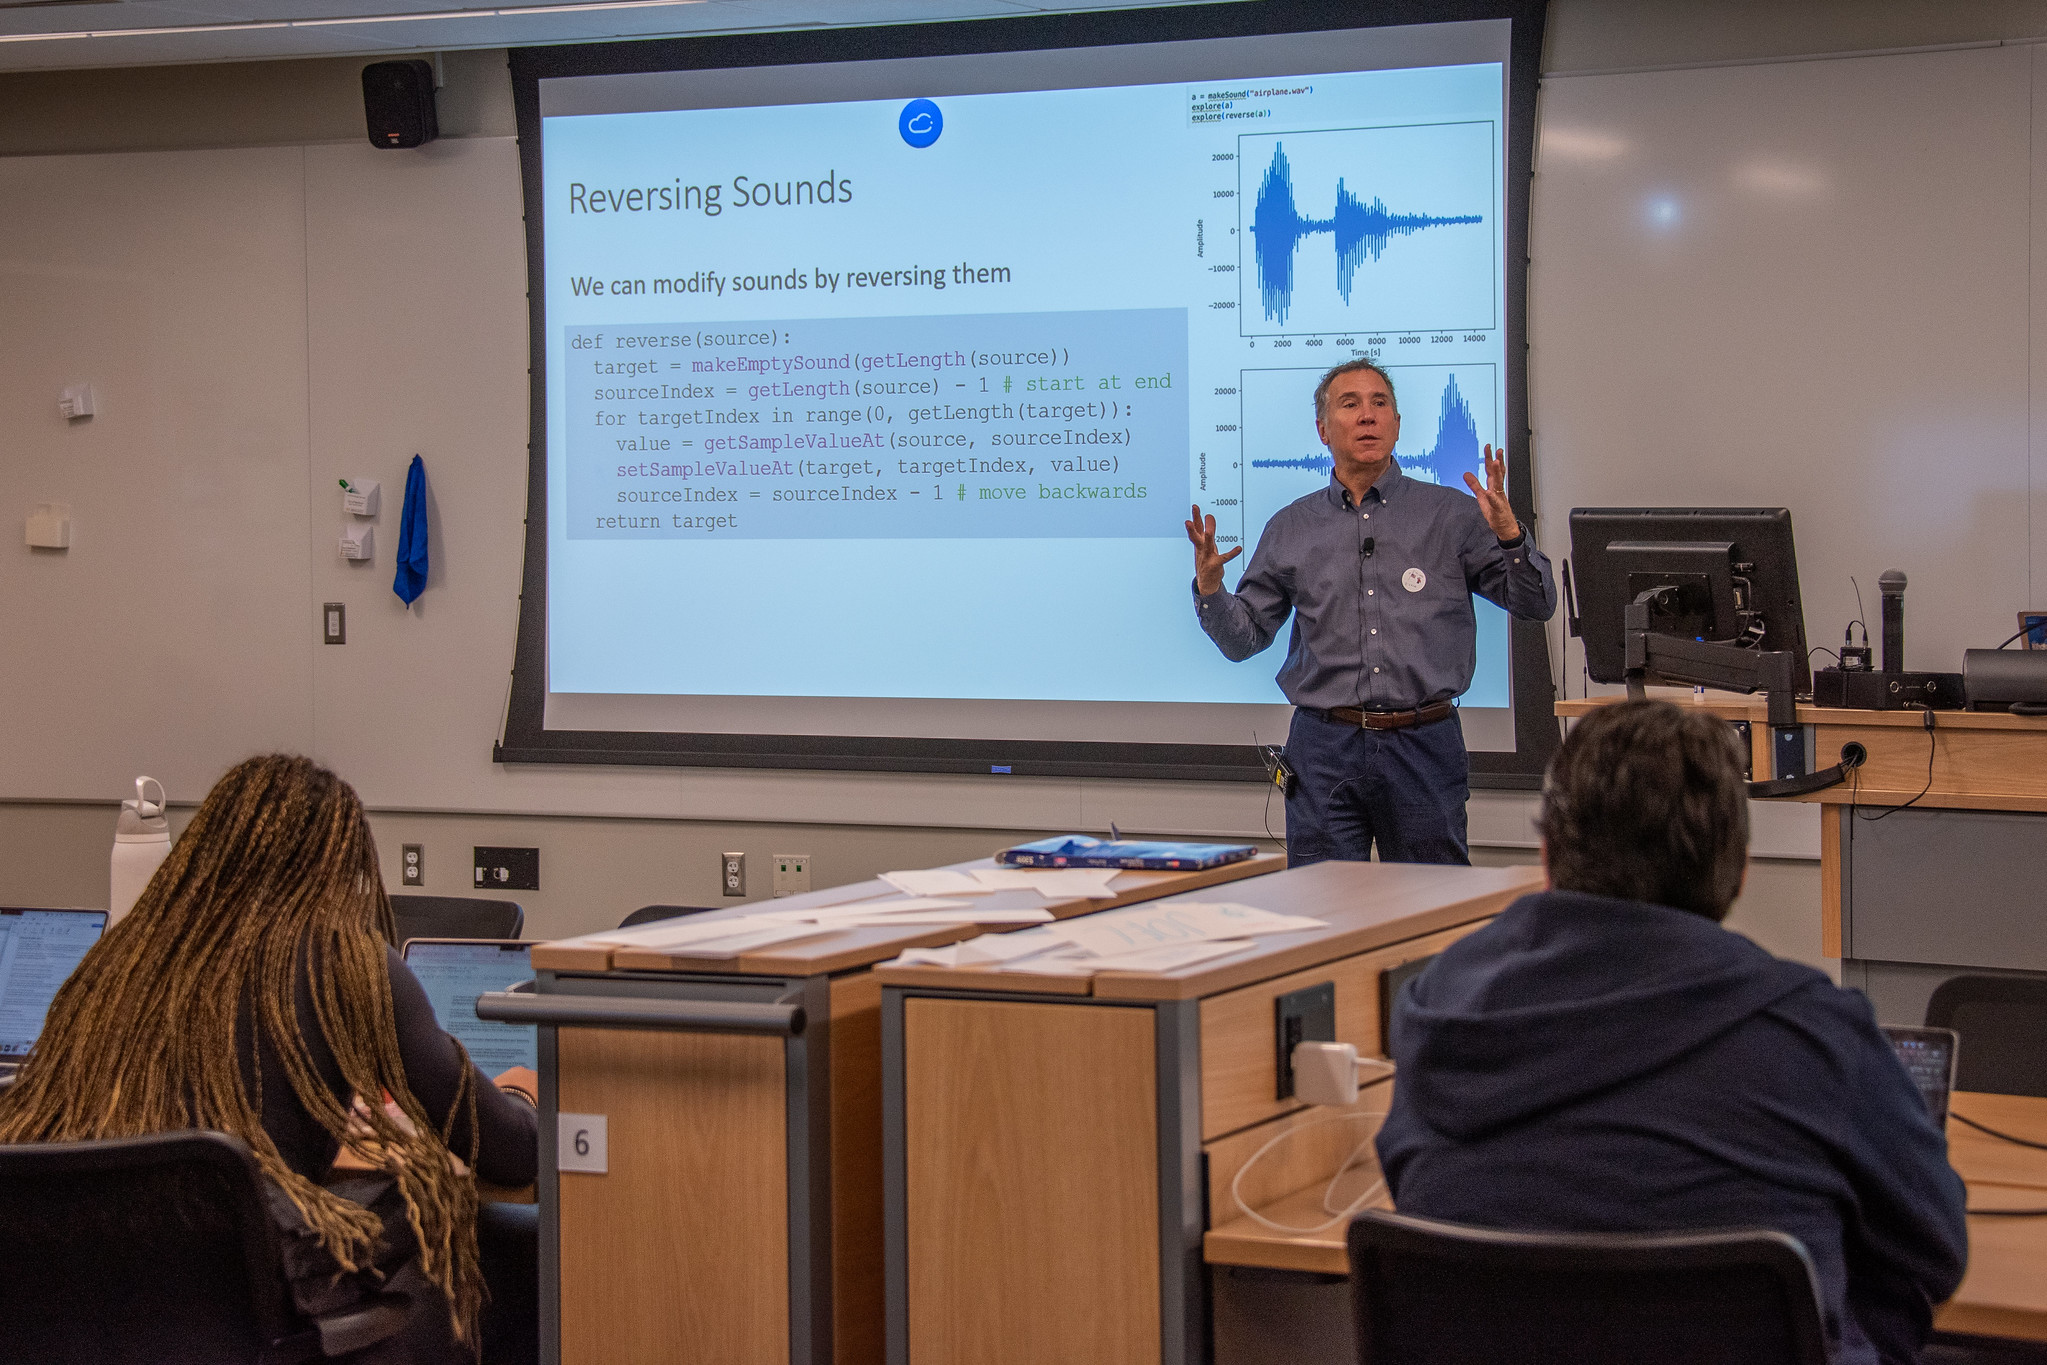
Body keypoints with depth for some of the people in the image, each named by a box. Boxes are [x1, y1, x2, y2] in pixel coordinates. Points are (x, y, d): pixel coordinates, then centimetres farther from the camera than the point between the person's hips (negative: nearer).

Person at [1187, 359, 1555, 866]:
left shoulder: (1452, 514, 5)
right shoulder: (1291, 529, 10)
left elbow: (1535, 604, 3)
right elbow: (1243, 638, 13)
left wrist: (1509, 534, -14)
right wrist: (1209, 587, -6)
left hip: (1424, 748, -1)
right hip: (1325, 751, 1)